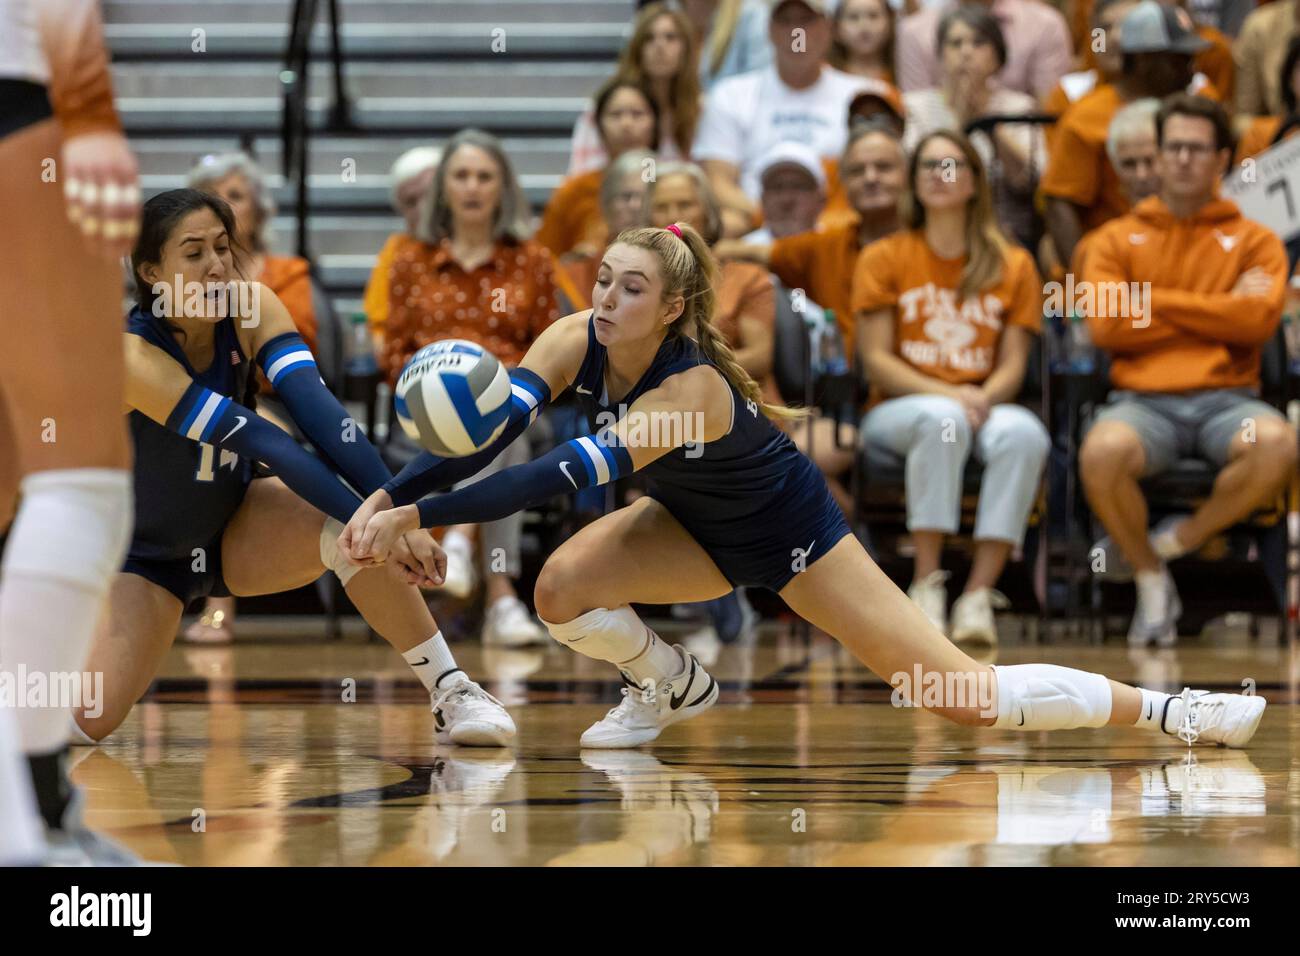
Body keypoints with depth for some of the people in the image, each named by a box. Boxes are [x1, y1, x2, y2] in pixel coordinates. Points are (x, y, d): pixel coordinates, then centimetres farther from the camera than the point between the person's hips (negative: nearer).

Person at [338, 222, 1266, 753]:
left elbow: (563, 477, -46)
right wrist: (387, 497, -42)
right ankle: (676, 687, 11)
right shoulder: (576, 340, -19)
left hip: (790, 529, -6)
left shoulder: (692, 387, -38)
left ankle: (1167, 710, 4)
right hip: (701, 527, 6)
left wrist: (422, 516, -49)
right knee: (562, 588, -20)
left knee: (963, 694, -11)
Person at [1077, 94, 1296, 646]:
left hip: (1226, 399, 0)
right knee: (1102, 452, -37)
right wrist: (1215, 314, 0)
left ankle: (1173, 541, -11)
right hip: (1144, 399, 0)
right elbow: (1105, 326, -1)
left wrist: (1157, 299, -2)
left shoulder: (1254, 242, 16)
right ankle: (1151, 581, -10)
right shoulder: (1118, 240, 17)